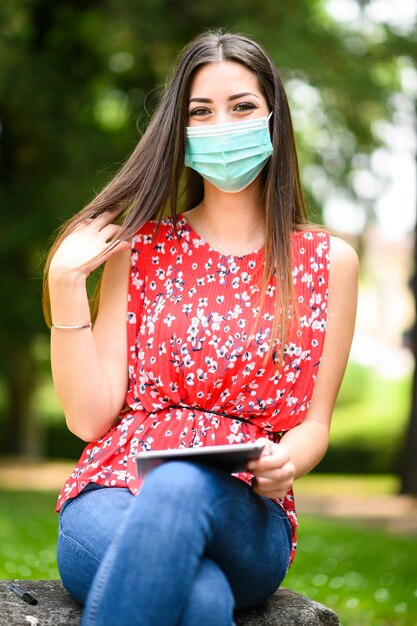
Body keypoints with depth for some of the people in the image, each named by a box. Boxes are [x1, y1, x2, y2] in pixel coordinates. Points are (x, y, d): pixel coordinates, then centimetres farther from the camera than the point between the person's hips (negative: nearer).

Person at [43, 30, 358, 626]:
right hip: (114, 491, -1)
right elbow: (90, 417, 5)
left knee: (182, 486, -37)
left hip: (245, 516, 1)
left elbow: (313, 423, 11)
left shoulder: (329, 261, 12)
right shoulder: (138, 248, 12)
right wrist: (65, 284, -3)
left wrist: (286, 463, -13)